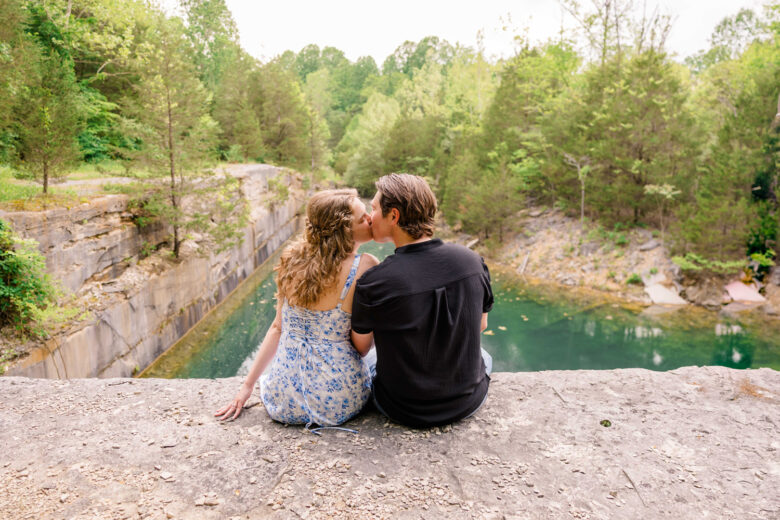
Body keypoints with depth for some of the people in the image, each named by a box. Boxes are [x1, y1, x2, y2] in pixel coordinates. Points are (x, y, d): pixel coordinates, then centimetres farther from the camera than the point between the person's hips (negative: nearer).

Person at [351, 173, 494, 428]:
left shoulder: (373, 282, -27)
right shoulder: (472, 260, -16)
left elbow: (361, 345, -7)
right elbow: (481, 325, 2)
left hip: (404, 411, -2)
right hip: (468, 403, 3)